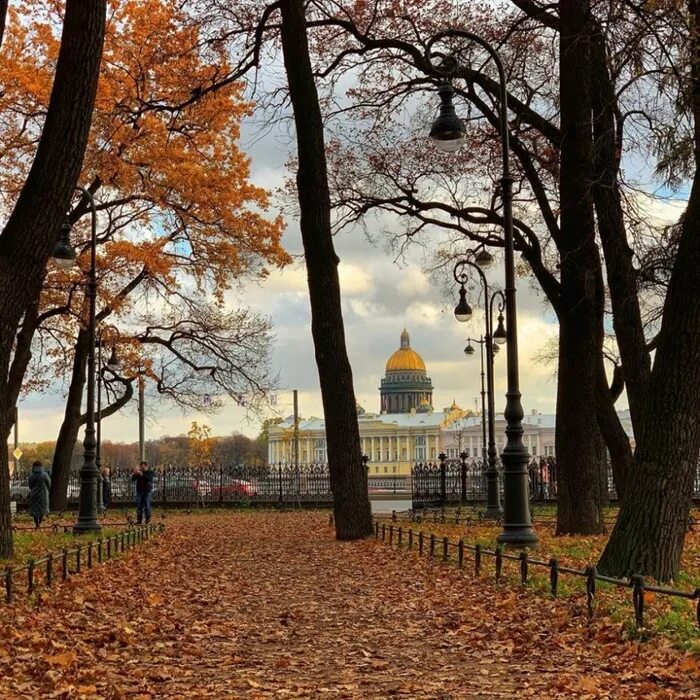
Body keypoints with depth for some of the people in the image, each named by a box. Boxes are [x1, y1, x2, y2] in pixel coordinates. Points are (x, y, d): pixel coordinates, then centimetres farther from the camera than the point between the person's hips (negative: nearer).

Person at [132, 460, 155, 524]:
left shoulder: (150, 472, 0)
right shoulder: (138, 472, 10)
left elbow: (149, 478, -19)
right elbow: (133, 479, 3)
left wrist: (142, 475, -28)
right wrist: (134, 474, -15)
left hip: (147, 491, -4)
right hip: (139, 491, 4)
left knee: (147, 506, -5)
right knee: (139, 506, 2)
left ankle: (148, 520, 0)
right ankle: (139, 520, 5)